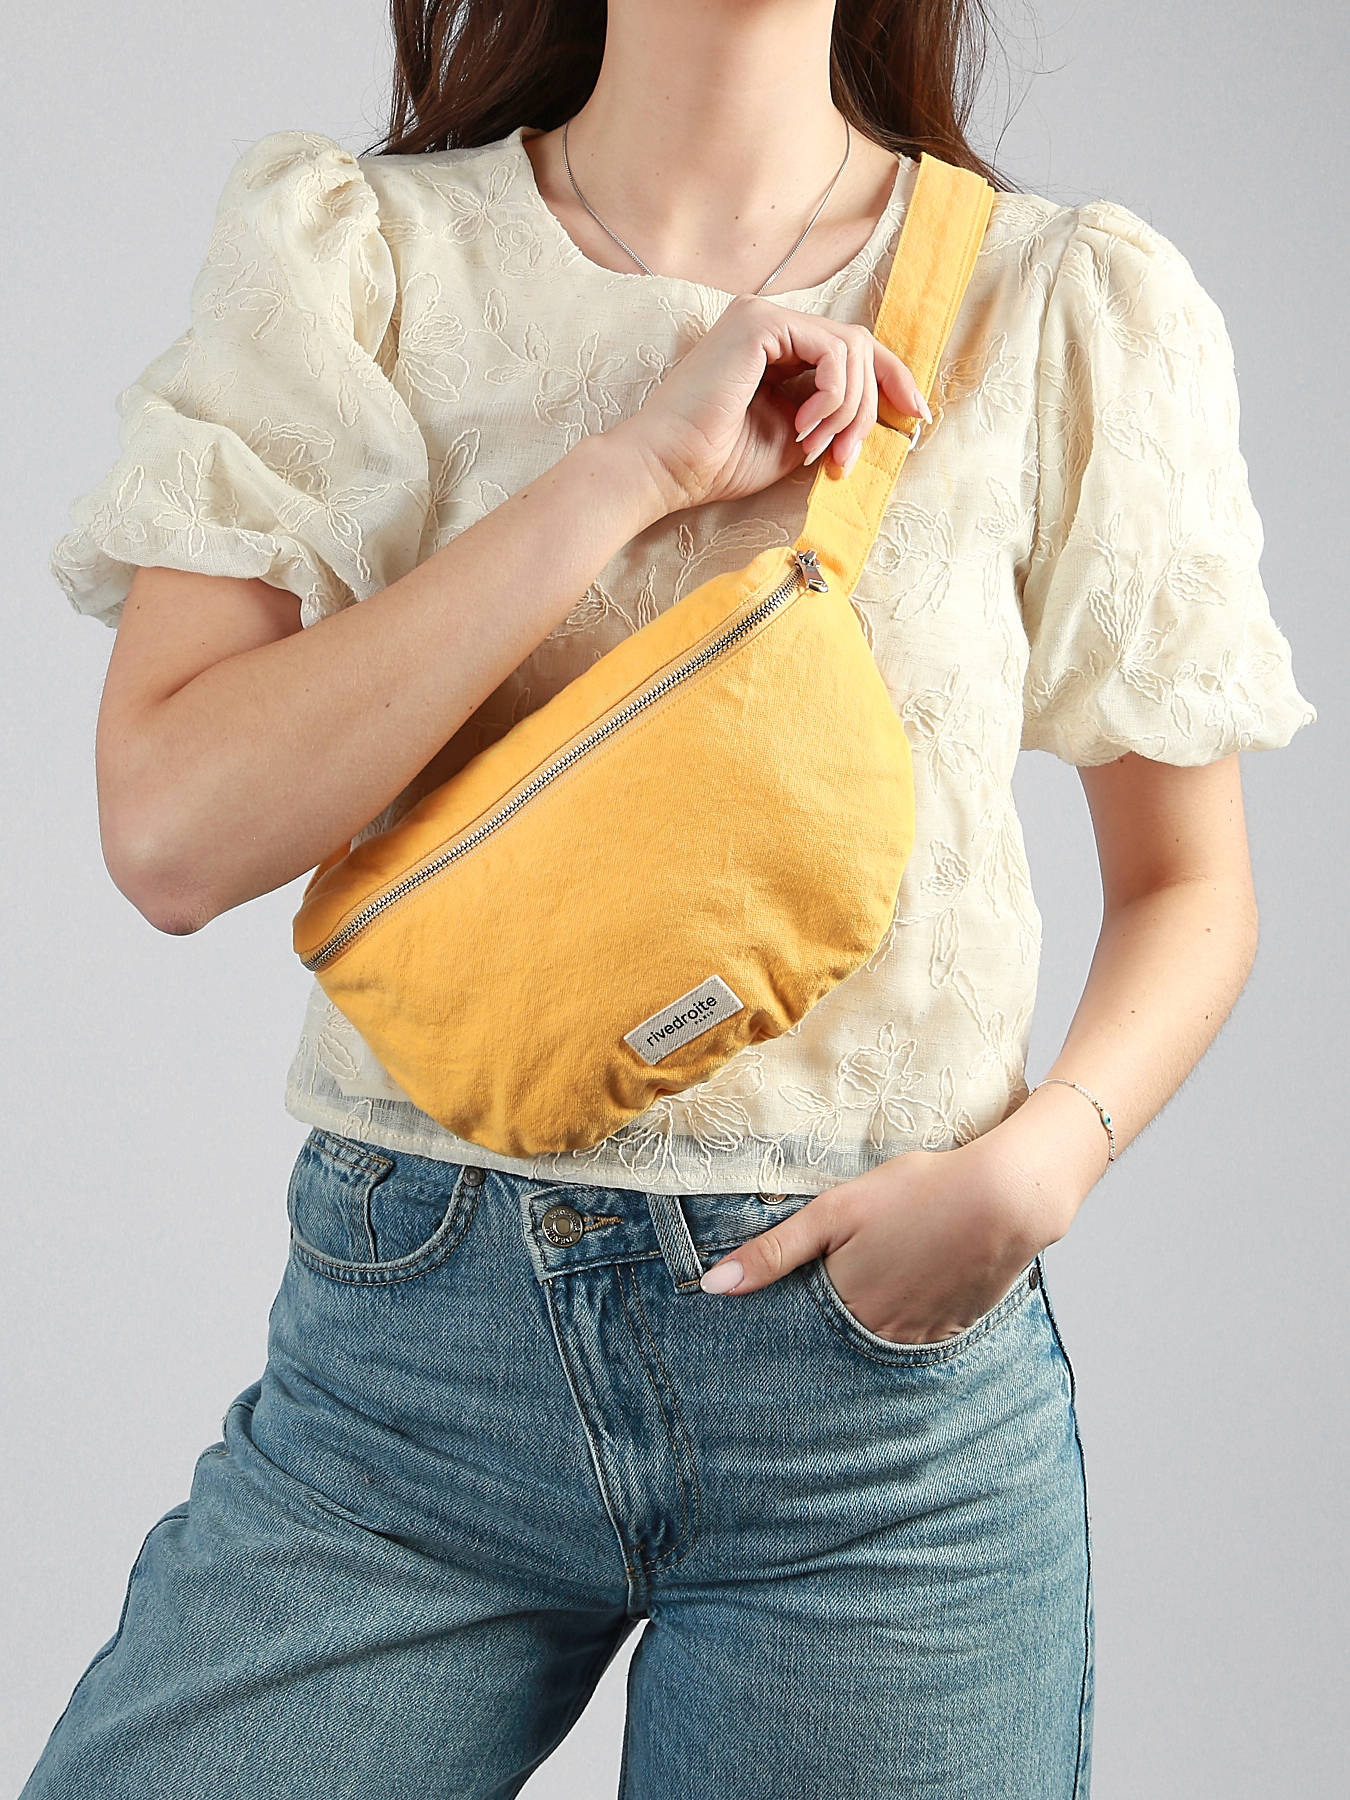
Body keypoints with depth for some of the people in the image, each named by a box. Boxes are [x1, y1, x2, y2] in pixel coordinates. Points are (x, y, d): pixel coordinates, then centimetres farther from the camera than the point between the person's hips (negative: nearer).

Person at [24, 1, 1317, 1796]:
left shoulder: (1073, 305, 1)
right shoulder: (353, 248, 0)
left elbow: (1188, 878, 8)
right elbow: (170, 831, -11)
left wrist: (1040, 1158, -12)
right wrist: (630, 469, -15)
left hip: (883, 1347, 1)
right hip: (411, 1329, 1)